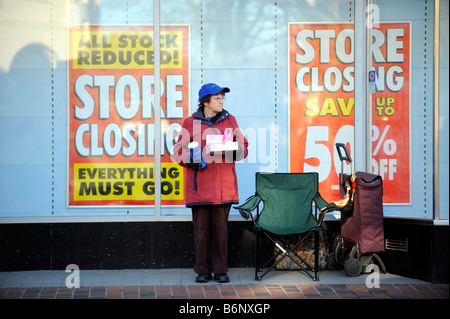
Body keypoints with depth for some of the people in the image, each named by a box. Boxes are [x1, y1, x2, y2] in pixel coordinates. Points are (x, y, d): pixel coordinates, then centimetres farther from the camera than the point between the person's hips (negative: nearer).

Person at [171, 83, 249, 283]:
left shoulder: (229, 120, 11)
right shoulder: (190, 123, 4)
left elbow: (243, 148, 14)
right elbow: (179, 151, 6)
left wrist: (232, 151, -8)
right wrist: (193, 160, -13)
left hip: (224, 185, 2)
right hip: (200, 185, -1)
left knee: (221, 227, 1)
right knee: (201, 227, 0)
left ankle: (220, 270, 10)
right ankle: (202, 271, 10)